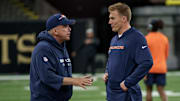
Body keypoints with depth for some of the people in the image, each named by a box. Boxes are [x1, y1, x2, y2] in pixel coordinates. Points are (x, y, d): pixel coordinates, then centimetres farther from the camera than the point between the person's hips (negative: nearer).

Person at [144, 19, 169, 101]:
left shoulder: (146, 39, -9)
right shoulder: (164, 38, 6)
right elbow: (166, 55, 12)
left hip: (150, 68, -3)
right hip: (161, 68, 3)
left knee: (149, 90, 12)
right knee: (161, 91, 1)